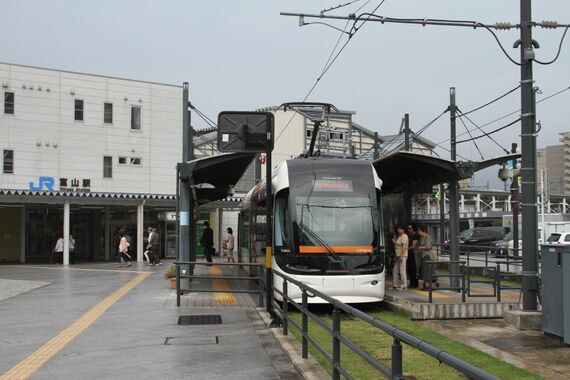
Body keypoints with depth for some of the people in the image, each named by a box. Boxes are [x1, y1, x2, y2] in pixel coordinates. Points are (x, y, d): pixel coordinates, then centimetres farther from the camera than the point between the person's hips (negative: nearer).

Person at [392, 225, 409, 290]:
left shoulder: (404, 236, -11)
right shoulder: (399, 237, 18)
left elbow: (404, 247, -19)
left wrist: (401, 256, -23)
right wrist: (394, 242, 9)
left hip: (402, 256, -10)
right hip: (398, 256, 10)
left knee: (402, 271, -8)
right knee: (395, 271, 12)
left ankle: (404, 286, -3)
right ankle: (396, 285, 19)